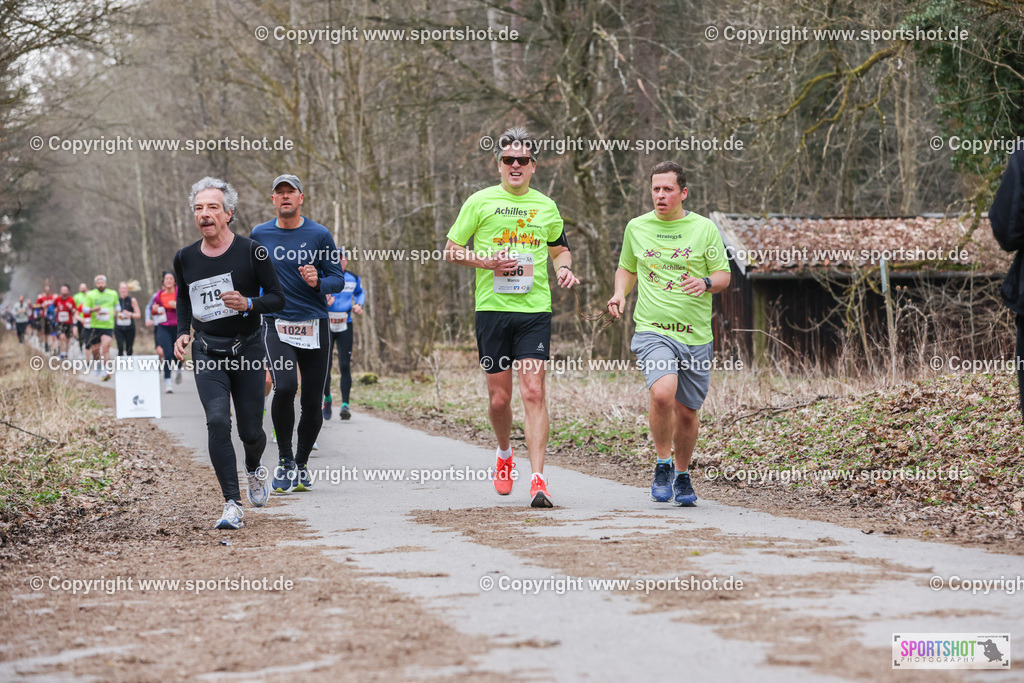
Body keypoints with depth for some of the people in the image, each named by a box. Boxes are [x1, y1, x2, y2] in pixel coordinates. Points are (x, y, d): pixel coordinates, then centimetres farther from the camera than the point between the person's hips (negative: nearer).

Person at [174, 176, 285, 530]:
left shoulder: (251, 252, -8)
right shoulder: (185, 258, 3)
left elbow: (278, 297, -3)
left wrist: (248, 304, -22)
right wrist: (182, 332, 5)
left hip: (247, 349, -1)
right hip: (207, 352, 2)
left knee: (250, 430, 4)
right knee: (217, 421, -17)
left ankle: (254, 470, 41)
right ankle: (232, 505, -17)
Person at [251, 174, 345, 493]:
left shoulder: (319, 235, 1)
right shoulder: (260, 234, 6)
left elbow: (339, 279, 2)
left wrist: (318, 282, -17)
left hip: (314, 326, 0)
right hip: (277, 325, 0)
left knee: (312, 402, 3)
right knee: (285, 387, -23)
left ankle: (301, 464, 23)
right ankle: (284, 459, -6)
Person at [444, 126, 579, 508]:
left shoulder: (546, 207, 12)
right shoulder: (480, 202, 4)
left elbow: (560, 249, 27)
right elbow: (451, 250, 6)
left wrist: (564, 268, 4)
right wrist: (486, 262, -10)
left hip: (535, 309, 1)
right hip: (492, 308, -1)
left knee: (533, 391, -12)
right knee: (499, 397, 3)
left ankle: (538, 479, -15)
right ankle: (504, 453, 34)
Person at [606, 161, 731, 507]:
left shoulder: (704, 228, 3)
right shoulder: (636, 228, 8)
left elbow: (724, 275, 7)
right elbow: (626, 268, 23)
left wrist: (706, 283, -15)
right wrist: (620, 293, 3)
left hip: (696, 336, 1)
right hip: (652, 331, -1)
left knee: (686, 411, 7)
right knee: (663, 394, -26)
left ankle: (682, 477, 31)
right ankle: (663, 465, -5)